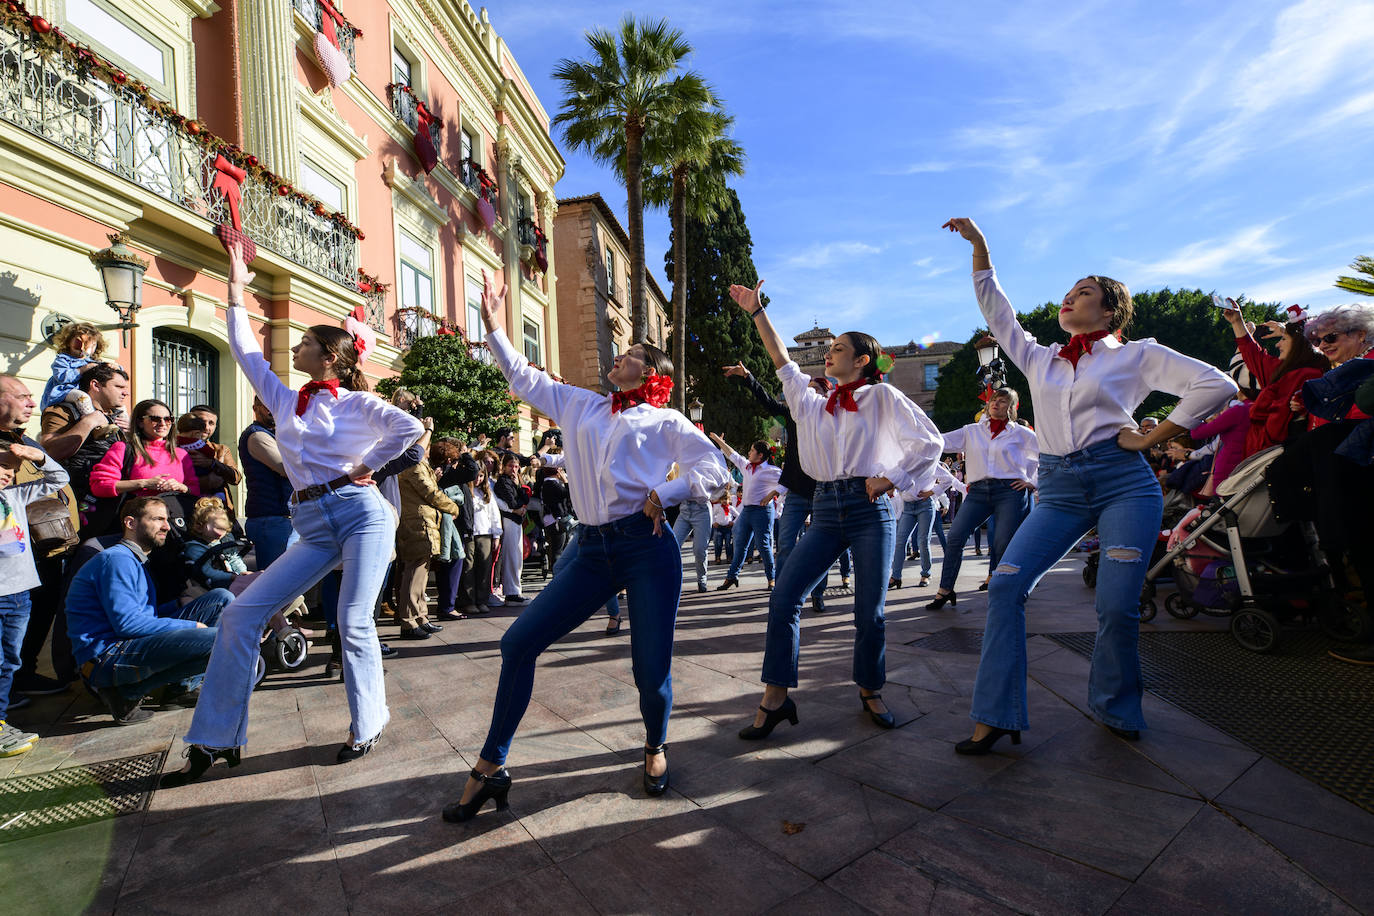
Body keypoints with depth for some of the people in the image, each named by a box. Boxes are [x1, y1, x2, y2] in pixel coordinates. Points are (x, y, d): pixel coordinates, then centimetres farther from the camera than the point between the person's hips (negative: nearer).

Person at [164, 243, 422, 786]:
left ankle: (367, 726, 10)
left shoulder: (355, 403, 3)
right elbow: (246, 352, 22)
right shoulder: (285, 402, 18)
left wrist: (368, 466, -4)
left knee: (353, 623, -11)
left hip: (361, 512, -5)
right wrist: (236, 290, 24)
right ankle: (216, 740, 7)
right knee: (241, 614, -3)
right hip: (313, 526, 6)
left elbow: (409, 428, -8)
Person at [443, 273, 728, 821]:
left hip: (647, 548, -4)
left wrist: (665, 494, -10)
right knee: (519, 641, -2)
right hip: (592, 549, 4)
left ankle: (655, 747, 32)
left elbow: (713, 469, 2)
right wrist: (492, 327, 26)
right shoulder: (579, 406, 21)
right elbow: (525, 379, 27)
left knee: (651, 670, -3)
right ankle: (491, 767, 14)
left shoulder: (664, 420, 9)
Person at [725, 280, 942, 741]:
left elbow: (929, 441, 4)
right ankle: (775, 699, 1)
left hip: (870, 510, -3)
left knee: (869, 612, 0)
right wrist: (757, 312, 21)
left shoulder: (882, 396, 6)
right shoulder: (816, 405, 18)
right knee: (783, 599, -8)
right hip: (826, 512, 4)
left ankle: (870, 692, 25)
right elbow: (785, 366, 19)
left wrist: (891, 479, -6)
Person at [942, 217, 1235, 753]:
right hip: (1058, 488, 3)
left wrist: (1151, 437, -3)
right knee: (1006, 584, -14)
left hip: (1122, 481, -3)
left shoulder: (1134, 355, 9)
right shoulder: (1038, 360, 19)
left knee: (1117, 606, -8)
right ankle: (996, 715, -8)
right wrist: (978, 245, 14)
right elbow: (995, 311, 18)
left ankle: (1114, 708, 20)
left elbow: (1216, 386, 2)